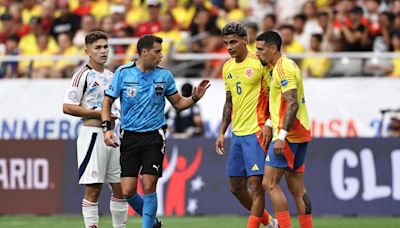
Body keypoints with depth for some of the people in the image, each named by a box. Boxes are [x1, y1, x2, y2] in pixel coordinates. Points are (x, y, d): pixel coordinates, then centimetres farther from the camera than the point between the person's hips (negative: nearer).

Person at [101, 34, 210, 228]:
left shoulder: (164, 75, 4)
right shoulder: (123, 73, 0)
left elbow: (178, 103, 14)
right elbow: (107, 102, 6)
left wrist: (194, 97, -5)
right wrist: (107, 128, -6)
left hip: (154, 137, 0)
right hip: (129, 137, 0)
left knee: (149, 186, -11)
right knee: (127, 191, -4)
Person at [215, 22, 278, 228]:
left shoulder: (259, 63, -9)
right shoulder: (227, 68, 13)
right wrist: (222, 132, 18)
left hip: (255, 132, -8)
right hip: (237, 133, 8)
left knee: (255, 184, -10)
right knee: (236, 187, 10)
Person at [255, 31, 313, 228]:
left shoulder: (283, 68, -14)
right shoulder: (285, 66, 18)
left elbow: (292, 104, -22)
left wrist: (282, 136, -25)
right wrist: (269, 124, 24)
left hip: (289, 135, -10)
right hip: (299, 135, 10)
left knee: (269, 183, -9)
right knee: (297, 189, 9)